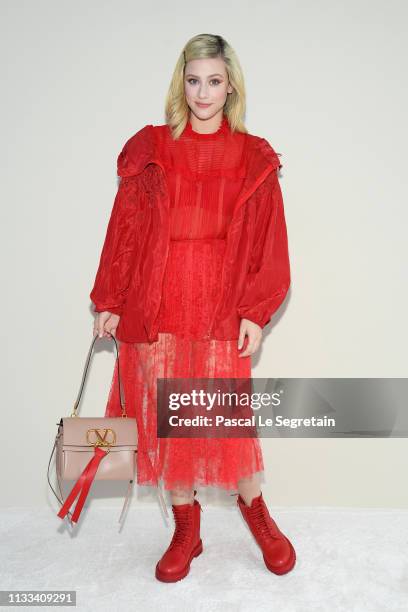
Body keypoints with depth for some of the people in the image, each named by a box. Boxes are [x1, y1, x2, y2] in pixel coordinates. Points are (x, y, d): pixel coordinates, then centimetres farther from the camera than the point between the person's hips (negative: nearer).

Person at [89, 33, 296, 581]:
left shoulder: (253, 158, 4)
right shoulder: (149, 149, 5)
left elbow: (268, 243, 2)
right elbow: (125, 230, 4)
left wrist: (256, 312, -6)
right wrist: (109, 302, 2)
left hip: (222, 310, -1)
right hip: (155, 308, 2)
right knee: (164, 418, 8)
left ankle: (254, 508, 32)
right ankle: (186, 531, 28)